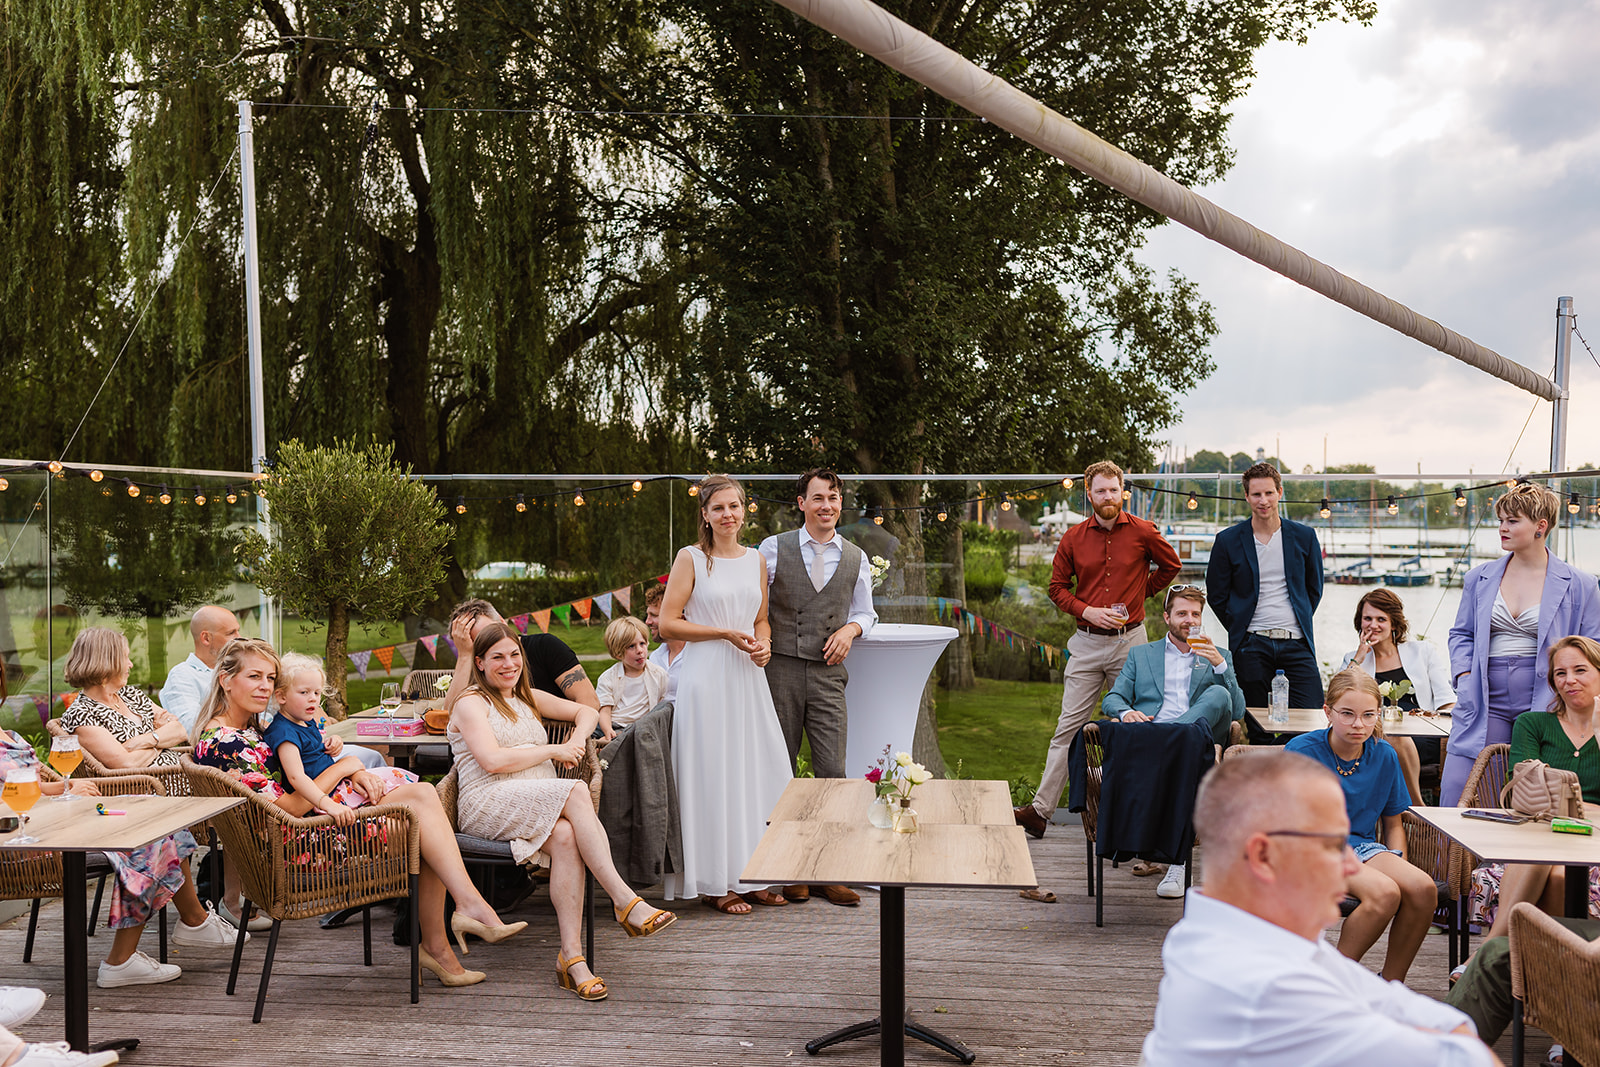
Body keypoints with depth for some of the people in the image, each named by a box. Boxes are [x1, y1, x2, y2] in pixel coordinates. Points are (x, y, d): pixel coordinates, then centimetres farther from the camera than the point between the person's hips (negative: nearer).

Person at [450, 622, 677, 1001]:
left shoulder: (527, 698, 26)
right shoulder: (471, 704, 5)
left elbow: (585, 710, 30)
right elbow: (493, 761, -11)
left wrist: (576, 742, 8)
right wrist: (554, 750, -6)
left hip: (543, 805, 5)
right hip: (489, 806, -5)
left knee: (565, 837, -33)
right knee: (576, 791, -33)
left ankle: (571, 956, -36)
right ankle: (625, 901, -37)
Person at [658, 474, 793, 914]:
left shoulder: (756, 560, 12)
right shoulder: (691, 558, -4)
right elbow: (668, 623, -8)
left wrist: (763, 645, -1)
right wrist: (726, 634, -13)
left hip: (748, 678, 5)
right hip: (706, 677, -5)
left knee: (757, 772, 5)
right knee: (712, 776, -1)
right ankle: (715, 882, 10)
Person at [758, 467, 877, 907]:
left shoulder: (856, 559, 10)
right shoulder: (773, 548, 3)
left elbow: (865, 612, 20)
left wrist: (850, 629, -1)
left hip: (827, 673, 2)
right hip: (779, 671, -1)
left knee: (832, 771, -2)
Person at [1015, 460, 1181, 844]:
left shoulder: (1143, 532, 0)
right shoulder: (1073, 538, 3)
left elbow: (1171, 566, 17)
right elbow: (1057, 586, 10)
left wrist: (1140, 593, 8)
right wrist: (1086, 611, -6)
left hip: (1130, 641, -1)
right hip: (1086, 643, 1)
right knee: (1068, 727, 0)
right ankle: (1041, 810, 1)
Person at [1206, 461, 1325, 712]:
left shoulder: (1304, 536, 7)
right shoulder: (1228, 540, 2)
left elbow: (1314, 588, 18)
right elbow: (1216, 595, 9)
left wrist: (1300, 623, 11)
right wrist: (1240, 630, 6)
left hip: (1296, 643, 1)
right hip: (1251, 645, -1)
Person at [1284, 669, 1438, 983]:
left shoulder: (1384, 755, 5)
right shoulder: (1302, 751, -10)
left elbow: (1392, 823, 17)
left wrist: (1399, 866, 0)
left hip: (1362, 846, 5)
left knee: (1423, 888, -23)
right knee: (1384, 892, -31)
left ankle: (1391, 984, -4)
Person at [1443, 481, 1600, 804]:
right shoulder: (1480, 578, 10)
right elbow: (1462, 635, 16)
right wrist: (1465, 679, 1)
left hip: (1542, 703, -2)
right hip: (1486, 702, 2)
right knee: (1455, 791, -4)